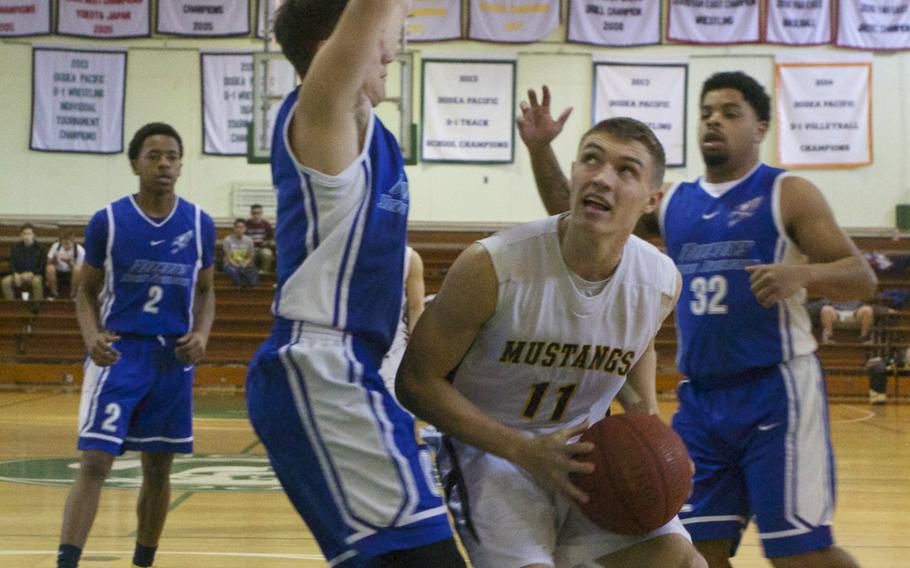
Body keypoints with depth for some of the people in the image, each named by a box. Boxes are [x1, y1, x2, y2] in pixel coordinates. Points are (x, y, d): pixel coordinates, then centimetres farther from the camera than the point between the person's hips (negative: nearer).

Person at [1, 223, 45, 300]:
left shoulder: (39, 248, -3)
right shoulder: (16, 247, 5)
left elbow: (42, 267, -3)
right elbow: (12, 264, 6)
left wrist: (30, 274, -19)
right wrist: (16, 275, -14)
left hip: (34, 275, -3)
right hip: (19, 274, 3)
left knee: (37, 281, -39)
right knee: (5, 282, -27)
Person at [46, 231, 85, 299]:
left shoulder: (80, 250, -13)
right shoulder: (56, 246, -8)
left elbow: (79, 269, -15)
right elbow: (49, 263, -6)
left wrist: (69, 263, -33)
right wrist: (54, 258, -28)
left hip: (71, 275, -1)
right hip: (58, 273, 1)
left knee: (77, 269, -34)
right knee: (50, 268, -30)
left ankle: (72, 295, -20)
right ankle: (54, 294, -15)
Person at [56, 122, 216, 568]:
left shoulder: (199, 225, 2)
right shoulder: (107, 221, -4)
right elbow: (87, 290, 4)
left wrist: (201, 334, -7)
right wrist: (91, 335, -15)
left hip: (173, 357, 3)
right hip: (118, 352, -3)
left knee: (158, 469, 10)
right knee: (94, 463, -13)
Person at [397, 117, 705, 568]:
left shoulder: (661, 282, -9)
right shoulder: (491, 267, -23)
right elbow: (416, 381, -15)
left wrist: (647, 417, -2)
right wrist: (525, 451, -23)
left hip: (585, 452, 4)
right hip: (492, 448, -4)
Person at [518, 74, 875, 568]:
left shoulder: (787, 194, -2)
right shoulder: (673, 202, 13)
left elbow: (862, 278, -7)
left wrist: (802, 273, -27)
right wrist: (540, 150, 2)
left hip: (774, 392, -6)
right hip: (700, 398, 6)